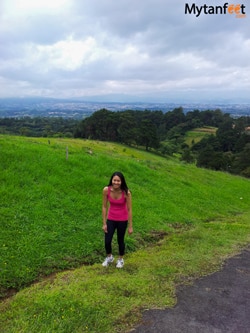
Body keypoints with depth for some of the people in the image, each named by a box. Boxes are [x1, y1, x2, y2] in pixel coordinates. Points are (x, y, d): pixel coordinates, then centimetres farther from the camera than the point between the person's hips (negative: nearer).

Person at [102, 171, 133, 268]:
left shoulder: (126, 193, -24)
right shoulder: (106, 190, -19)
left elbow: (129, 209, -14)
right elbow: (104, 206, -7)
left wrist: (130, 226, -8)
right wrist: (104, 223, -4)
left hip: (122, 220, -2)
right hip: (111, 219, 2)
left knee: (120, 240, 14)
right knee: (107, 241, 6)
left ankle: (121, 259, 43)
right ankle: (109, 257, 39)